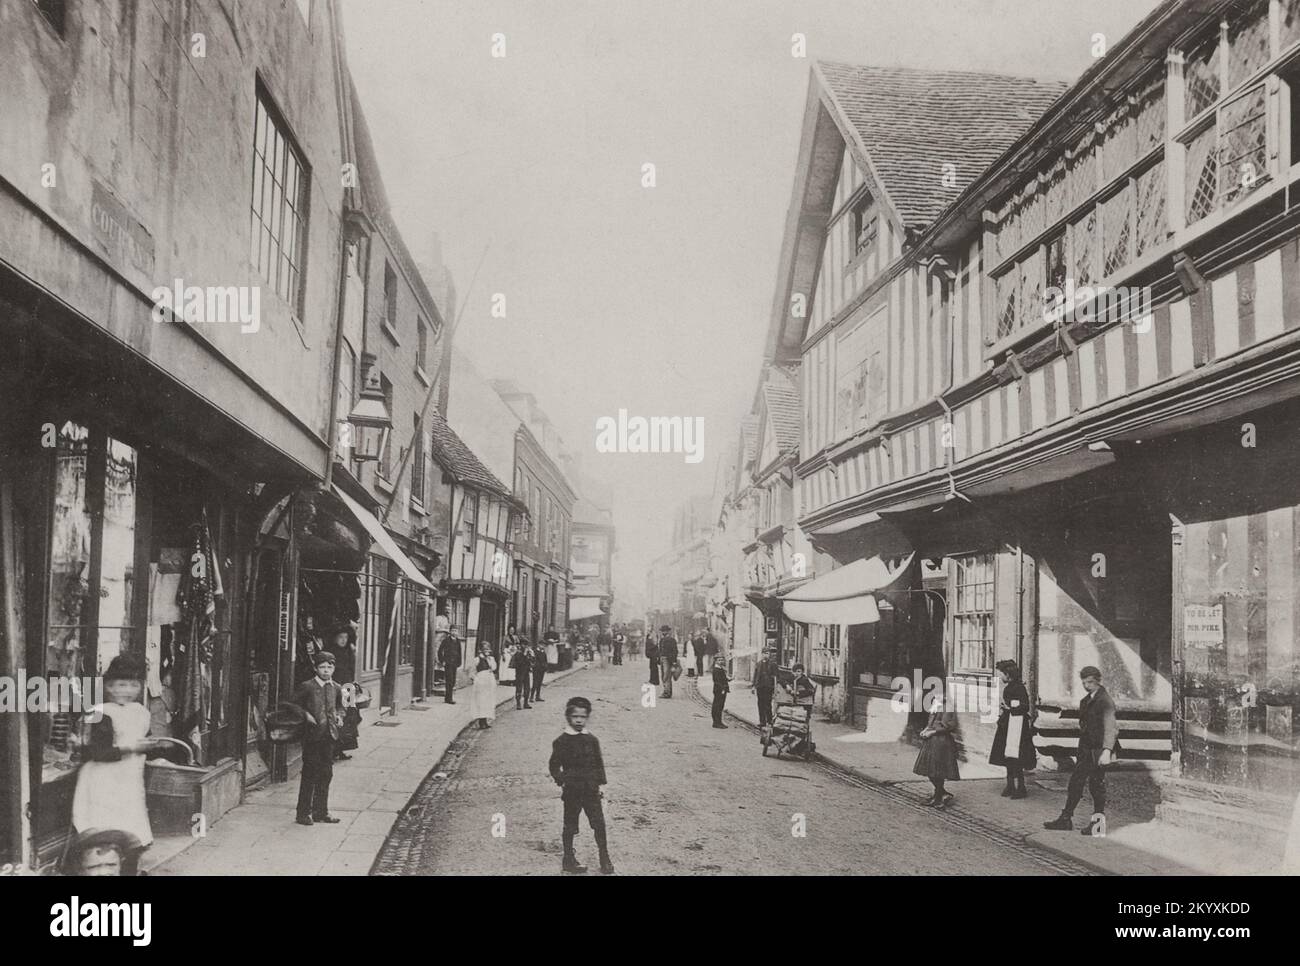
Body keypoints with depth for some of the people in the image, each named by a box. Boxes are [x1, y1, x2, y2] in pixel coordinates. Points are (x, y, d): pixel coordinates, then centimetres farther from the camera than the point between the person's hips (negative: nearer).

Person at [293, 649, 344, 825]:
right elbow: (294, 705, 1)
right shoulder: (306, 687, -6)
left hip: (329, 735, 5)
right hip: (312, 735, -5)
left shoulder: (336, 689, 9)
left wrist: (339, 717, 4)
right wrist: (305, 715, -13)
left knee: (326, 774, 10)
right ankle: (303, 813, 5)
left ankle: (321, 811, 19)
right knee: (310, 774, -3)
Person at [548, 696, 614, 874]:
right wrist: (562, 780, -11)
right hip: (572, 791, -2)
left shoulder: (592, 740, 5)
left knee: (599, 824, 1)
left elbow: (599, 764, 11)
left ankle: (605, 860, 11)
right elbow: (554, 766, 0)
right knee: (570, 826, 7)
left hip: (591, 790, 2)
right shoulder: (561, 742, -4)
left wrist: (599, 783, 4)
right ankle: (568, 859, 20)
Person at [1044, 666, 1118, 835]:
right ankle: (1066, 819, 15)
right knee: (1075, 782, 9)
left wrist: (1107, 751, -35)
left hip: (1098, 751, -9)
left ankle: (1099, 824, 11)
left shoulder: (1105, 701, -14)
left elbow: (1110, 727, -24)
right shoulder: (1085, 701, 14)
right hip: (1085, 749, 9)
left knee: (1096, 785, -1)